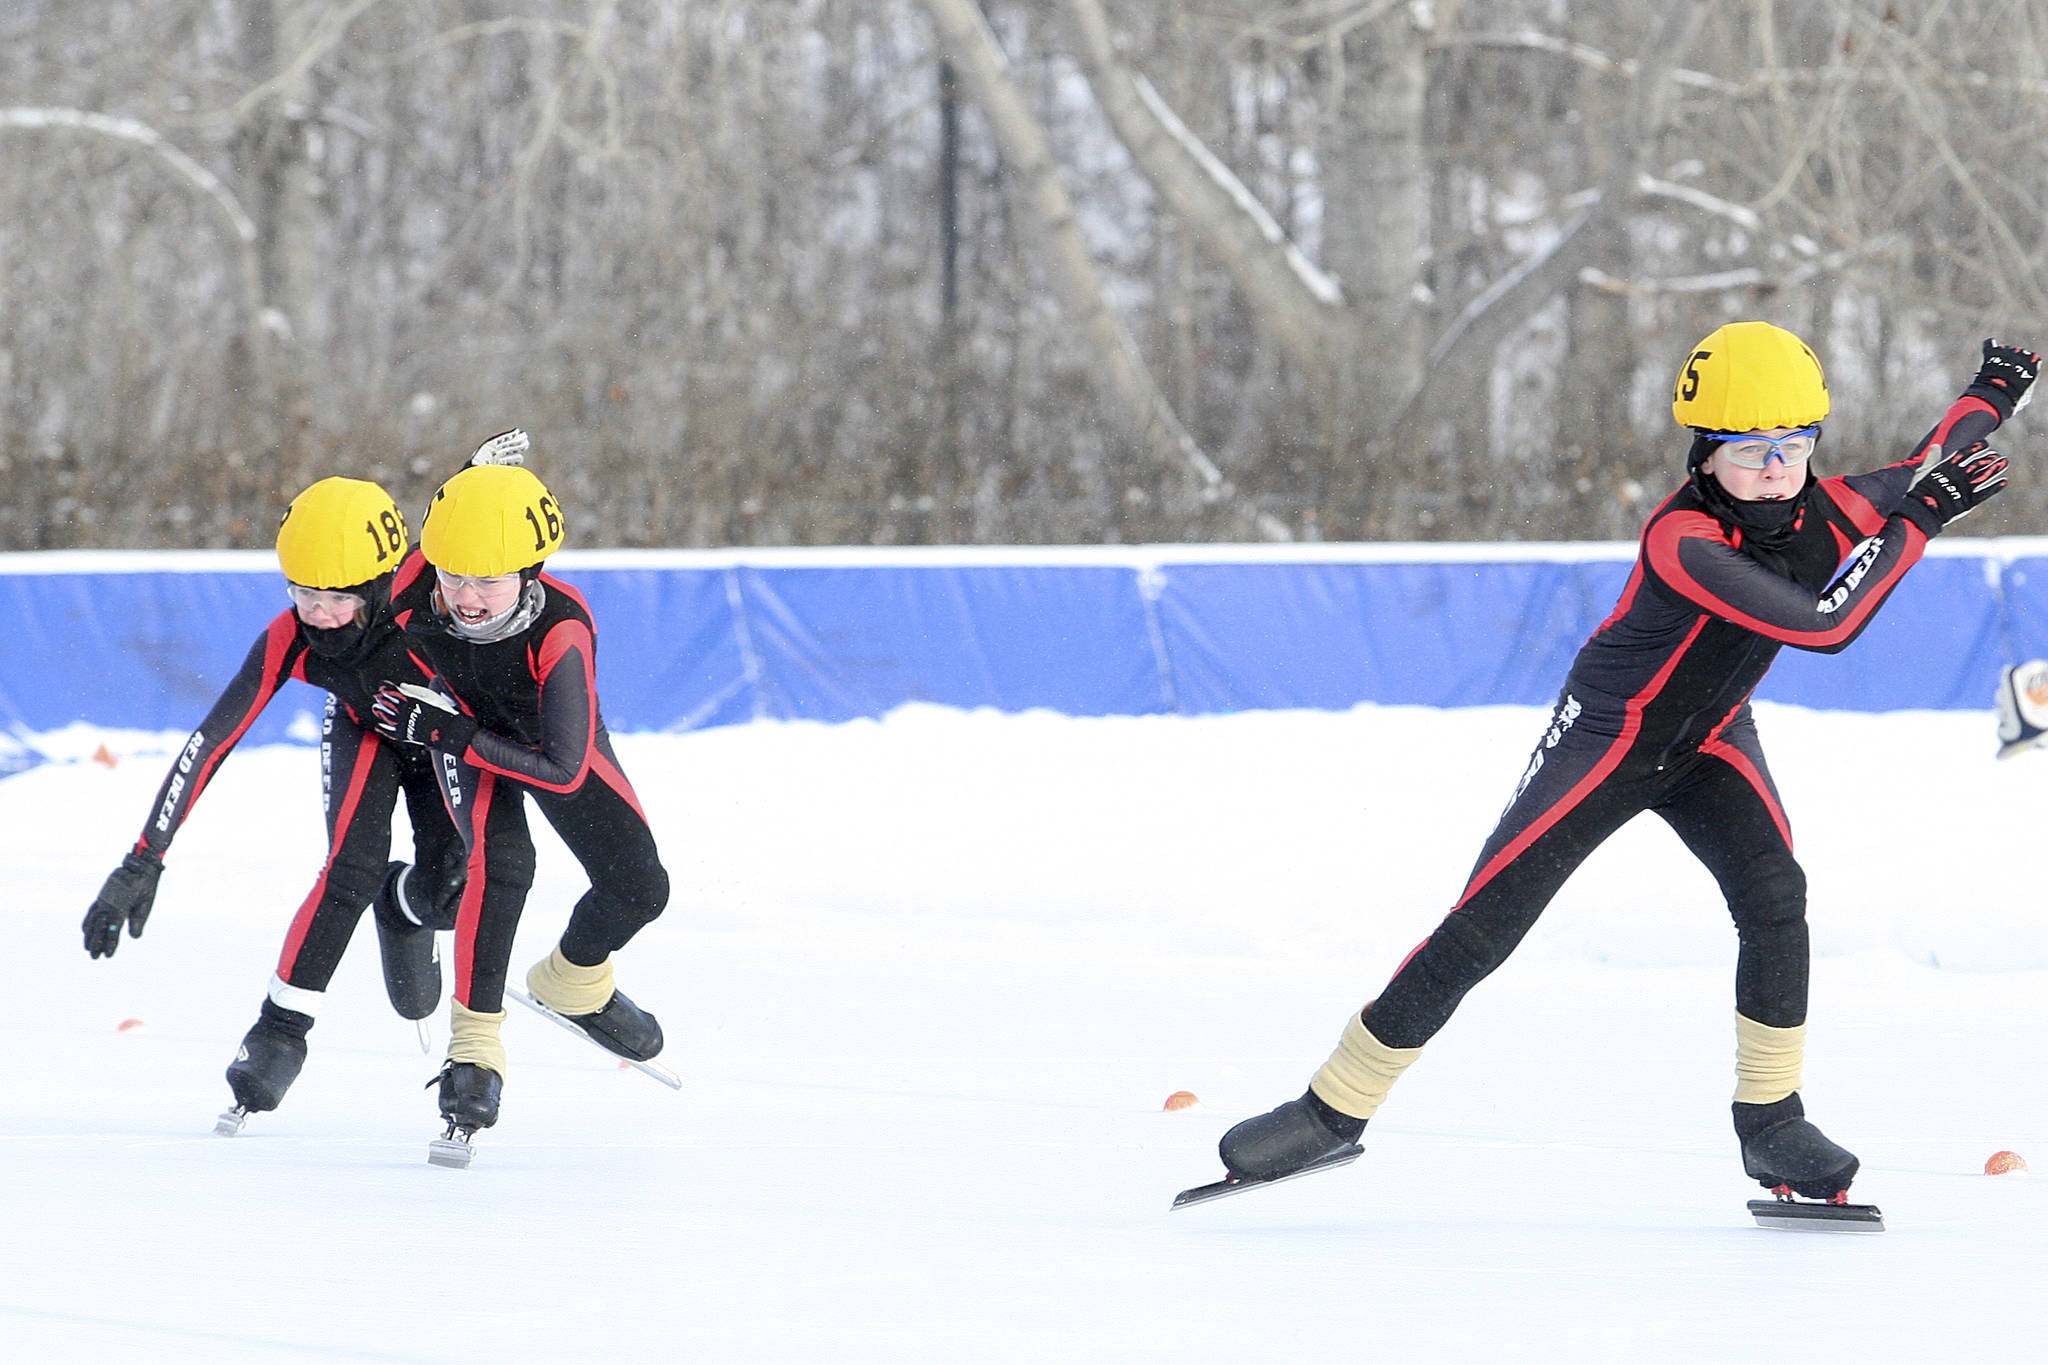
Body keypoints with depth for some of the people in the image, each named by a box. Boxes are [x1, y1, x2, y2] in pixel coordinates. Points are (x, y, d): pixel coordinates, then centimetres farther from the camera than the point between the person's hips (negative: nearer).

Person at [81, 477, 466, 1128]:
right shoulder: (289, 640, -33)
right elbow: (211, 743, -31)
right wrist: (143, 863, -35)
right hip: (362, 733, 0)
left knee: (446, 892, -13)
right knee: (351, 872, -24)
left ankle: (401, 905, 26)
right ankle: (280, 1030, -10)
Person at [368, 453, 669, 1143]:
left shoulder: (563, 633, -42)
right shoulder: (416, 588, -35)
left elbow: (563, 770, -41)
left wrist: (448, 734, -41)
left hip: (553, 736, 0)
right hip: (464, 727, 0)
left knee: (639, 888, -1)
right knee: (499, 860, -28)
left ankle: (571, 984, 32)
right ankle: (473, 1046, -22)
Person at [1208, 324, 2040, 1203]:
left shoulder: (1828, 511, -15)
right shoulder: (1684, 541, -36)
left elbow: (1921, 473, 10)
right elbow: (1824, 624, -44)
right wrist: (1920, 519, -39)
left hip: (1711, 737, 5)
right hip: (1609, 734, -5)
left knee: (1773, 897, -21)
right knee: (1480, 929, -8)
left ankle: (1771, 1126, -7)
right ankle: (1333, 1112, 3)